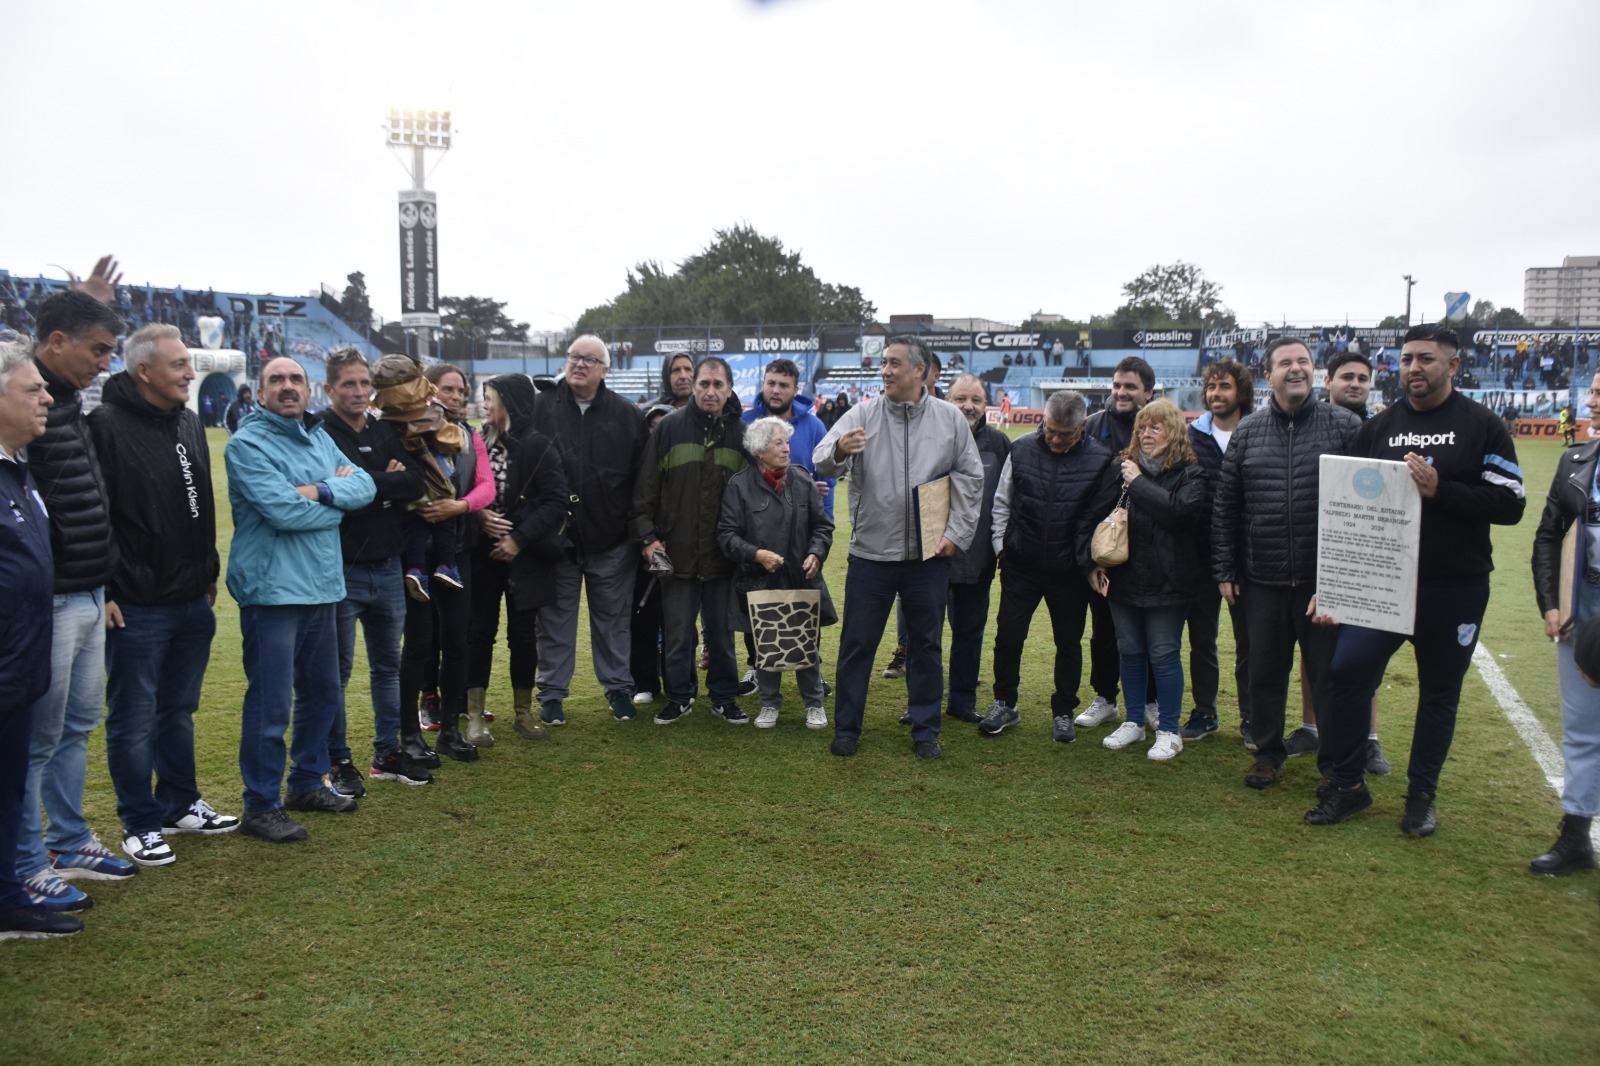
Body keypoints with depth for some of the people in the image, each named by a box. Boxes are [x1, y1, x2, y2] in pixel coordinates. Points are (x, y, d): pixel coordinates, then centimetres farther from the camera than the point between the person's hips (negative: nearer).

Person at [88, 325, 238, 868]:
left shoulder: (189, 423, 10)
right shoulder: (107, 425, -14)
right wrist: (104, 591, -17)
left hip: (193, 601, 7)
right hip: (136, 608, -7)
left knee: (179, 711, 19)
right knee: (133, 720, 6)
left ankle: (180, 804, 32)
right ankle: (140, 823, 18)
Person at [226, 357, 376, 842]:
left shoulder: (319, 438, 12)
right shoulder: (248, 443, -10)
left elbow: (365, 485, 2)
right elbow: (282, 510, -21)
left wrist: (320, 491, -16)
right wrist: (337, 502, -6)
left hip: (322, 585, 8)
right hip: (273, 589, -8)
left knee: (322, 692, 18)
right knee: (271, 703, -3)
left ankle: (307, 783, 34)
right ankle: (261, 805, 11)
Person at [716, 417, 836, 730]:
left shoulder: (802, 479, 3)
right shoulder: (739, 485, -7)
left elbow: (823, 524, 8)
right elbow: (726, 533, -6)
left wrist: (816, 554, -7)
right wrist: (755, 554, -18)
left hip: (802, 579, 2)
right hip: (760, 581, -2)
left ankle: (814, 704, 25)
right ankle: (770, 704, 28)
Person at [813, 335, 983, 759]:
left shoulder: (950, 418, 2)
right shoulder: (863, 415, -2)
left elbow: (970, 478, 5)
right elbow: (822, 462, -14)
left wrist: (957, 534, -3)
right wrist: (838, 450, -38)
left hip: (929, 555, 1)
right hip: (871, 552, -1)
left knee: (925, 645, 11)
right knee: (857, 644, 6)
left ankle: (926, 731, 24)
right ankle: (846, 728, 19)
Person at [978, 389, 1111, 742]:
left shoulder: (1099, 460, -10)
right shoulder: (1022, 449, -3)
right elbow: (1001, 503, 8)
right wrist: (1001, 545, 5)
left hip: (1069, 570, -1)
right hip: (1021, 565, 1)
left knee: (1069, 642, 10)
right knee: (1008, 635, 5)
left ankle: (1063, 713, 26)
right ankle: (1004, 704, 22)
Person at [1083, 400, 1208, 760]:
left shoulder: (1190, 474, -4)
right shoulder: (1120, 467, 5)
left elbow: (1181, 512, -23)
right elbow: (1092, 517, 7)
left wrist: (1139, 483, -17)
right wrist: (1090, 563, -1)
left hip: (1167, 582, -4)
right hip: (1123, 578, 4)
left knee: (1164, 655, 3)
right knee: (1130, 651, 14)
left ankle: (1169, 731, 16)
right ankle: (1134, 722, 28)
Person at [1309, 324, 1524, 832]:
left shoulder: (1481, 426, -2)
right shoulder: (1378, 428, 6)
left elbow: (1510, 503, -8)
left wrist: (1439, 489, -21)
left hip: (1455, 589, -2)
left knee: (1439, 694, 11)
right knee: (1348, 671, -10)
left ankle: (1422, 795, 27)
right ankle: (1347, 785, 7)